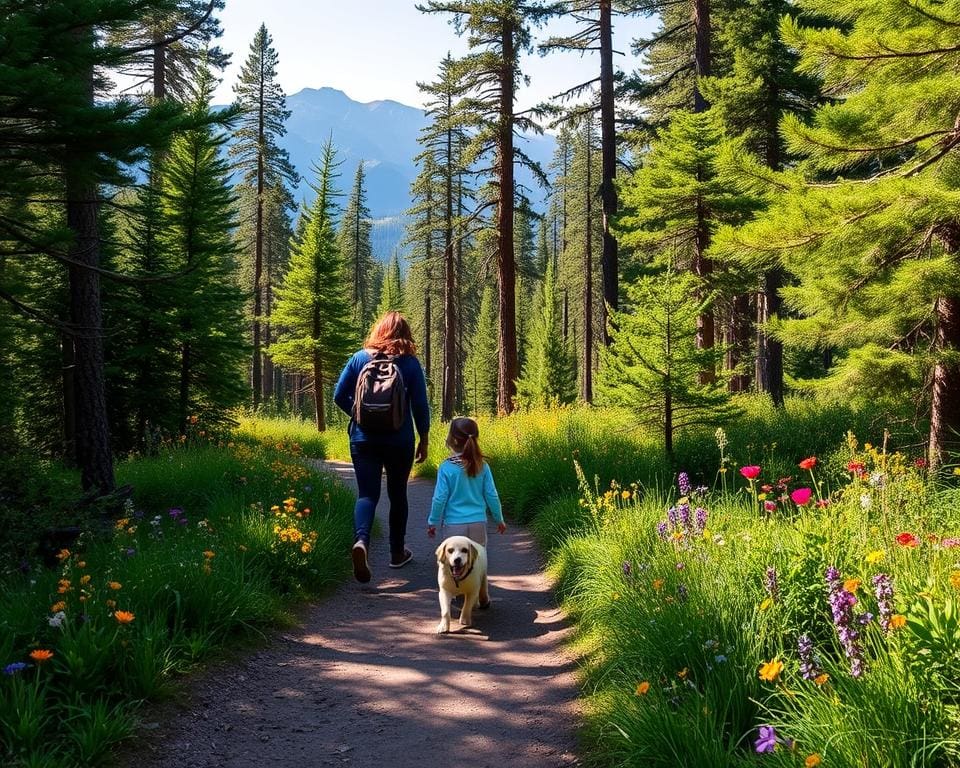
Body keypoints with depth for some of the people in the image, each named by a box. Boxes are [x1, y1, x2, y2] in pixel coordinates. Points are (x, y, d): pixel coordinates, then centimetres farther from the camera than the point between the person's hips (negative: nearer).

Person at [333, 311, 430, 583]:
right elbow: (420, 405, -5)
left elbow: (339, 396, 1)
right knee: (397, 494, 15)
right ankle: (397, 552, 24)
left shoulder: (359, 358, 0)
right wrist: (424, 439, 5)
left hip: (363, 440, 1)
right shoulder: (410, 363, -5)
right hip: (399, 441, 0)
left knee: (367, 494, -1)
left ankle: (361, 539, -29)